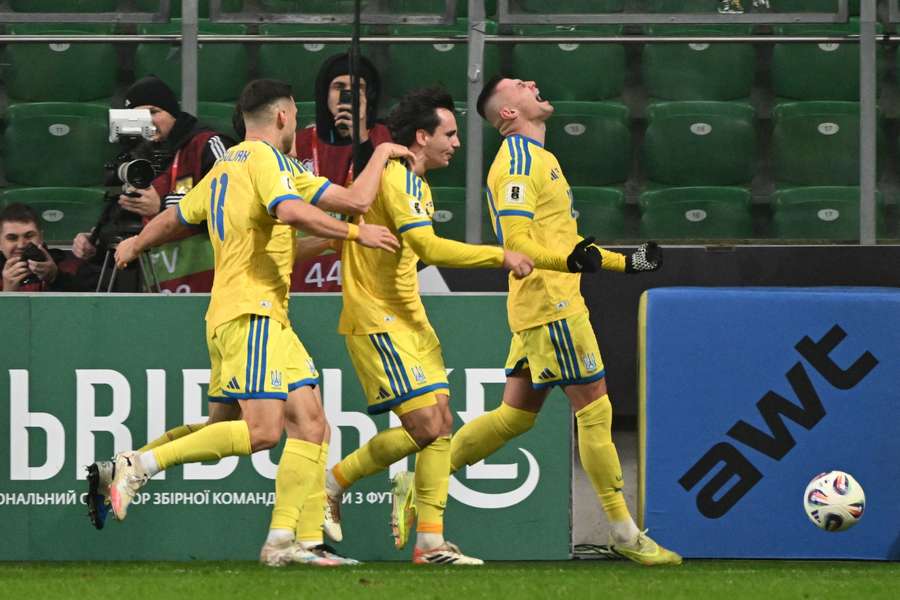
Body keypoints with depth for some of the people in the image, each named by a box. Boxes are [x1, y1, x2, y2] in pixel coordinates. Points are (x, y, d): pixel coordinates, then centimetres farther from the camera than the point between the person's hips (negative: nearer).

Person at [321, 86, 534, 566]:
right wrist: (500, 256, -25)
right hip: (376, 322, -10)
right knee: (426, 427, -15)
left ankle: (430, 542, 3)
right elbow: (428, 247, -27)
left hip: (406, 319, 10)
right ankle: (332, 483, 4)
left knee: (441, 423, 2)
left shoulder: (411, 181, 16)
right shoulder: (397, 177, -17)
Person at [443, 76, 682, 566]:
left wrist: (626, 263, 28)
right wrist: (569, 260, -38)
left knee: (516, 413, 11)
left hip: (537, 306, 10)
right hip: (551, 304, -10)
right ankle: (623, 531, -5)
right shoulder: (519, 162, -12)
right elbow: (515, 241, -21)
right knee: (594, 408, -8)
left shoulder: (538, 158, 20)